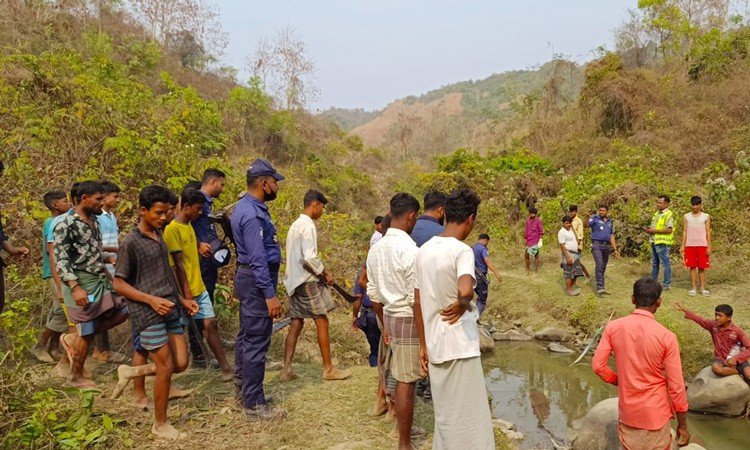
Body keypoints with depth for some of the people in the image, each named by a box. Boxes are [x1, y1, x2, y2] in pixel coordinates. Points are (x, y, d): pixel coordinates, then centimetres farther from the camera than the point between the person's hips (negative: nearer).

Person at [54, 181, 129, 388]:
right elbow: (60, 260, -19)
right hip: (82, 283, -8)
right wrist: (75, 287, -27)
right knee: (87, 333, 0)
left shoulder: (93, 220, 10)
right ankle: (76, 377, 19)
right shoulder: (66, 225, -16)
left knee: (121, 312, 10)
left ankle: (73, 339, 20)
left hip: (100, 280, 8)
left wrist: (106, 274, 20)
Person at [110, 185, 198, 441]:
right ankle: (160, 424, 17)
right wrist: (151, 300, -20)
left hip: (171, 309, 7)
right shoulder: (131, 243, -11)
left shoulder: (159, 235, 12)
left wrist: (182, 300, 15)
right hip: (148, 313, -7)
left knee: (181, 363, 6)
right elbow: (119, 284, -10)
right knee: (166, 368, -2)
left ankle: (131, 373, 27)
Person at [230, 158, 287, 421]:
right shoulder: (252, 214, -22)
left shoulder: (246, 207, 12)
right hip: (257, 281, -11)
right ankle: (255, 405, 3)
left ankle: (243, 387, 34)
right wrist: (270, 294, -25)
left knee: (246, 336, 20)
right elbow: (258, 259, -25)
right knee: (256, 342, -5)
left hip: (249, 279, 11)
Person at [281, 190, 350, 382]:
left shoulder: (296, 225, 16)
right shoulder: (308, 226, -14)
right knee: (322, 322, -1)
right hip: (307, 281, -9)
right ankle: (329, 369, 6)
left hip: (295, 280, 9)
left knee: (296, 324, 9)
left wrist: (321, 271, 15)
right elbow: (309, 258, -23)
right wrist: (325, 273, -9)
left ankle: (286, 369, 8)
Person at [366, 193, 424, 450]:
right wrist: (424, 340, -15)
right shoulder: (409, 249, -19)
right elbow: (416, 299, -20)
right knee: (406, 382, 3)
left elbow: (373, 293, 12)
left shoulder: (375, 249, 6)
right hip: (409, 320, -8)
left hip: (390, 316, 8)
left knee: (402, 377, 22)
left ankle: (402, 426, 38)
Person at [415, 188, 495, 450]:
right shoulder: (462, 251, -16)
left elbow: (418, 303, 9)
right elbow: (466, 291, -36)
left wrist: (424, 346, 16)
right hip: (460, 347, -7)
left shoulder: (424, 251, 6)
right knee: (468, 418, 4)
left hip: (435, 347, 7)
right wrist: (462, 305, -13)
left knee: (445, 414, 19)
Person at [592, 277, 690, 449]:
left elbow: (598, 365, -8)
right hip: (655, 415, -2)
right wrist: (682, 425, -2)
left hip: (627, 412, 2)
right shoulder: (666, 336, -17)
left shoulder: (613, 327, -10)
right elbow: (676, 386, -13)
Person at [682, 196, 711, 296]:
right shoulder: (686, 217, 7)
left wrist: (709, 247, -3)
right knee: (692, 267, 2)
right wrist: (682, 246, 1)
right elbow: (685, 232, 7)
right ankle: (694, 288, 6)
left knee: (702, 267, 2)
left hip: (702, 245, -1)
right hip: (690, 245, 1)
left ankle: (703, 288, 7)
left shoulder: (706, 217, 5)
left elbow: (708, 232, 4)